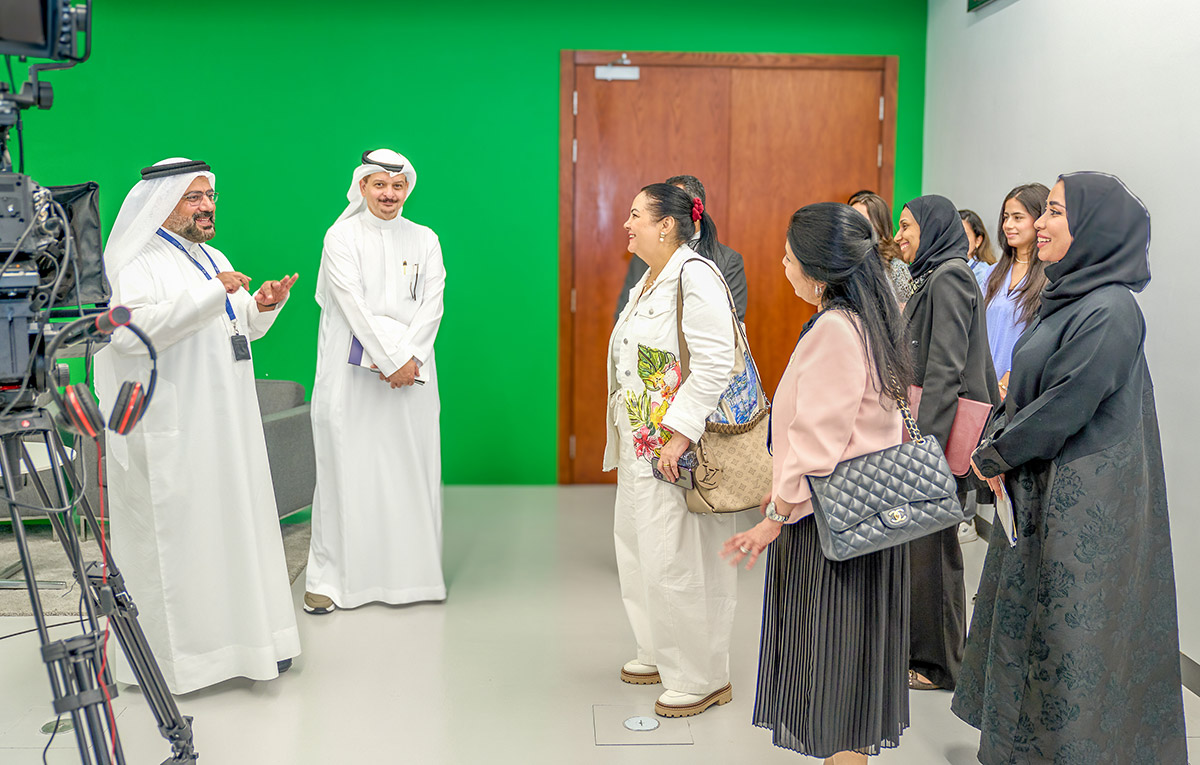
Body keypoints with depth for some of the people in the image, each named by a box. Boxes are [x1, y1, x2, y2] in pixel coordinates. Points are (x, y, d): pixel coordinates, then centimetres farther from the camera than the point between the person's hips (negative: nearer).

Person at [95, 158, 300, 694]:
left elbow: (243, 327, 25)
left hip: (228, 424, 8)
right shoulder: (135, 264, -8)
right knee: (175, 533, -3)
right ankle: (166, 654, 8)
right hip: (171, 433, -8)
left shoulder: (214, 260, 18)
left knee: (235, 523, 12)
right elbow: (131, 330, -25)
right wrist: (211, 294, -24)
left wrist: (265, 304, 3)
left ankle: (245, 635, 23)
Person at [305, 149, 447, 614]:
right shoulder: (342, 236, 1)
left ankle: (412, 574, 13)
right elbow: (354, 304, -8)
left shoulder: (425, 240, 11)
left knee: (411, 467, 3)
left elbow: (432, 305, 3)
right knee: (347, 467, -2)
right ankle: (330, 576, 6)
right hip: (353, 372, -3)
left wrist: (409, 356, -10)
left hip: (411, 369, 3)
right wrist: (391, 359, -13)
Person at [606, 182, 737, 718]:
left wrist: (679, 434, -25)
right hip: (641, 443, 10)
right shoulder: (650, 280, 14)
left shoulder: (694, 277, -17)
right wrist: (625, 432, 19)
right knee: (640, 547, 18)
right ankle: (662, 653, 35)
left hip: (678, 449, -10)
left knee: (679, 561, -4)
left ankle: (702, 677, 11)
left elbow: (714, 364, -24)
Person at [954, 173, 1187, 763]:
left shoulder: (1110, 311, -20)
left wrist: (995, 456, -9)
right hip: (1043, 485, 9)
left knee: (1065, 626, 1)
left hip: (1084, 499, -9)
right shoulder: (1070, 298, 9)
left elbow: (1066, 406, -21)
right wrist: (1001, 451, 4)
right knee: (1028, 614, 17)